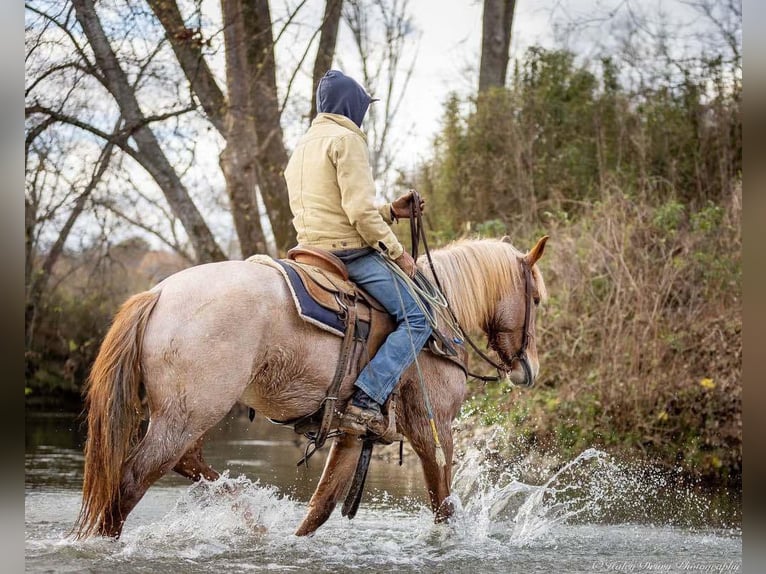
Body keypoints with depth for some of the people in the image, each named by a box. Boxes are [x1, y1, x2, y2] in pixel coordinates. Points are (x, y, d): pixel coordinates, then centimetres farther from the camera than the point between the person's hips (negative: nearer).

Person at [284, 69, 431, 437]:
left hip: (313, 250, 10)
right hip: (351, 252, -10)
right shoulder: (346, 139, -9)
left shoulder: (302, 147, 21)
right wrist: (397, 252, -10)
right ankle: (366, 399, -26)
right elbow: (359, 211, -18)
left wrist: (390, 212, 20)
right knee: (417, 319, -12)